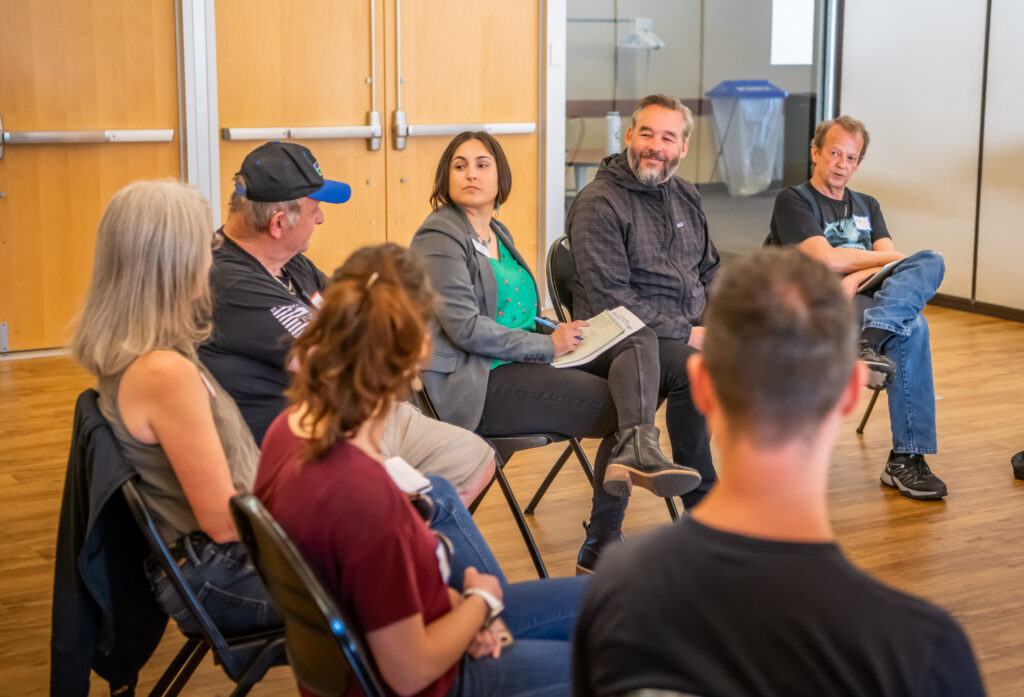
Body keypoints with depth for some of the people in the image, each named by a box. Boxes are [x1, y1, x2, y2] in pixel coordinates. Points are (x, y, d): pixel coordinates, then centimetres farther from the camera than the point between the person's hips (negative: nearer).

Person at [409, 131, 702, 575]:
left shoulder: (499, 234, 21)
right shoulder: (438, 238, -6)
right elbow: (465, 327, -17)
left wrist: (558, 333, 6)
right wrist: (548, 345, -13)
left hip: (525, 363, 9)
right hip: (478, 386, -9)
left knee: (640, 339, -12)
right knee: (617, 404, -17)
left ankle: (636, 448, -32)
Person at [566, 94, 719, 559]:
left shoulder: (685, 196, 16)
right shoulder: (598, 203, -9)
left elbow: (710, 269, 24)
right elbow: (610, 300, -16)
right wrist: (686, 334, -18)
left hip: (689, 332, 7)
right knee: (693, 369, -34)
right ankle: (702, 504, -20)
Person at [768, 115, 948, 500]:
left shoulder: (867, 207, 27)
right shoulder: (793, 201, 8)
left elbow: (891, 265, 10)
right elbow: (826, 259, -7)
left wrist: (856, 278, -11)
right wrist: (883, 259, 5)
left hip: (867, 300, 6)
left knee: (929, 262, -25)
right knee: (912, 328, -32)